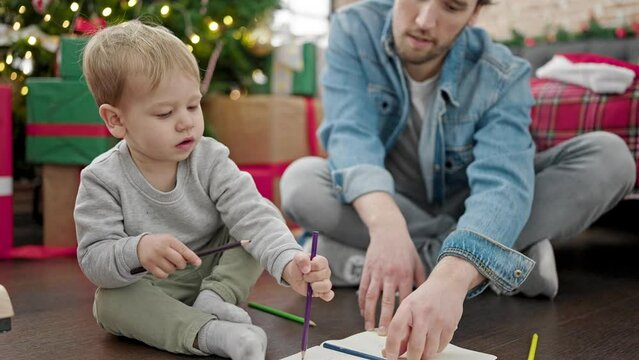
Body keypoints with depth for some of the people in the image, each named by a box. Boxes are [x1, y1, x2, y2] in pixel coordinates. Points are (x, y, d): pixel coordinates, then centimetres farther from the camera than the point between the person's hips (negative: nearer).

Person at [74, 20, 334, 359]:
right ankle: (209, 332, -37)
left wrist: (289, 262, -45)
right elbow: (94, 259, -19)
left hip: (215, 272, 2)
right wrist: (137, 251, -42)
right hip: (146, 289, -1)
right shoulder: (102, 180, -17)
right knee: (110, 302, -31)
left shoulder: (210, 161, -14)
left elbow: (255, 217, -26)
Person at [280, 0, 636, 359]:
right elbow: (351, 134, -30)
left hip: (464, 209, 0)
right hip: (383, 202, 1)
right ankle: (516, 253, -26)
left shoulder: (502, 76, -22)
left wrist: (449, 280, -57)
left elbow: (501, 182, -37)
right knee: (301, 180, -31)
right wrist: (386, 226, -51)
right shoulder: (354, 30, -18)